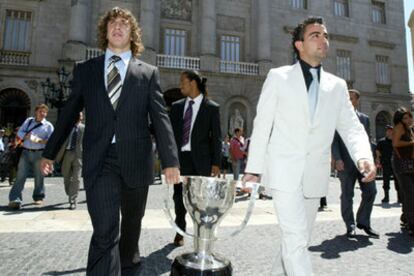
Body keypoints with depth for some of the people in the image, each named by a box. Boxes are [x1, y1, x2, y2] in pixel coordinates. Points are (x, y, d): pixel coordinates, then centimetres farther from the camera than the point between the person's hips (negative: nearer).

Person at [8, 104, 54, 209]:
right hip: (26, 152, 2)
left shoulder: (48, 125, 4)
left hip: (39, 154, -2)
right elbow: (19, 133, 9)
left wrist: (40, 140, -20)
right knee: (20, 176, -4)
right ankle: (15, 199, -3)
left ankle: (38, 198, 18)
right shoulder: (29, 120, 13)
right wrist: (27, 136, -11)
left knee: (39, 177, 5)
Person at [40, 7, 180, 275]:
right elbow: (69, 113, 15)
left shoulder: (148, 72, 6)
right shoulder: (85, 70, 9)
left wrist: (171, 161, -9)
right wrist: (50, 152, 19)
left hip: (135, 159, 1)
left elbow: (160, 118, -1)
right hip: (99, 161, 0)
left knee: (132, 219, 19)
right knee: (104, 231, -8)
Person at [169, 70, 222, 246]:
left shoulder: (212, 108, -1)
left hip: (200, 159, -3)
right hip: (180, 158, 4)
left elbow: (216, 137, -2)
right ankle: (180, 232, 29)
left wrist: (216, 163, -7)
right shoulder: (176, 106, 10)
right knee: (179, 196, 10)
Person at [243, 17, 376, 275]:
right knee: (297, 240, -9)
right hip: (285, 171, -4)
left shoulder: (337, 85, 12)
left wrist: (364, 156, -16)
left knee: (298, 239, 16)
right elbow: (262, 124, -1)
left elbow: (352, 127, 5)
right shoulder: (278, 77, 2)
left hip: (316, 176, 5)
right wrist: (253, 167, -4)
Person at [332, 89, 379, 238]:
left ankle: (363, 222, 19)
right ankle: (350, 226, 17)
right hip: (346, 162, -3)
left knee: (370, 191, 0)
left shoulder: (365, 118, 14)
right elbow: (334, 140, -2)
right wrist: (337, 159, -13)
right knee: (347, 195, 3)